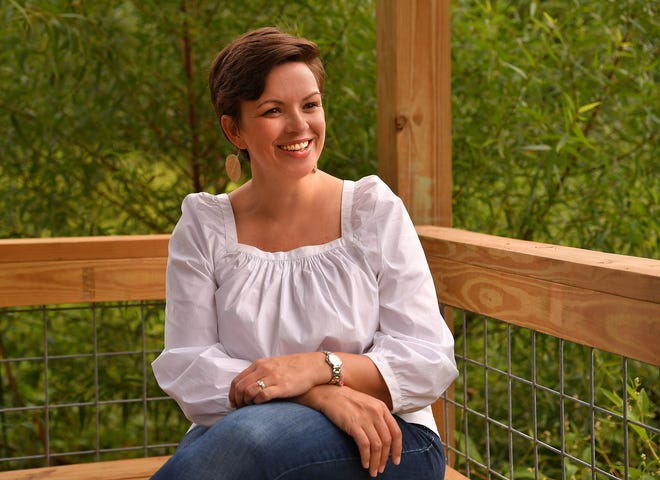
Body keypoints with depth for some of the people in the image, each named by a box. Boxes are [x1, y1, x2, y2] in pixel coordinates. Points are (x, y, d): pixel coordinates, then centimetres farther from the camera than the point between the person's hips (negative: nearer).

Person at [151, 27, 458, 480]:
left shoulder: (375, 209, 3)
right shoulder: (204, 226, 5)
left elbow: (430, 362, -2)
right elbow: (186, 369, -5)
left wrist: (318, 367, -21)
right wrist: (322, 393, -20)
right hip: (234, 441, 1)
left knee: (250, 433, -35)